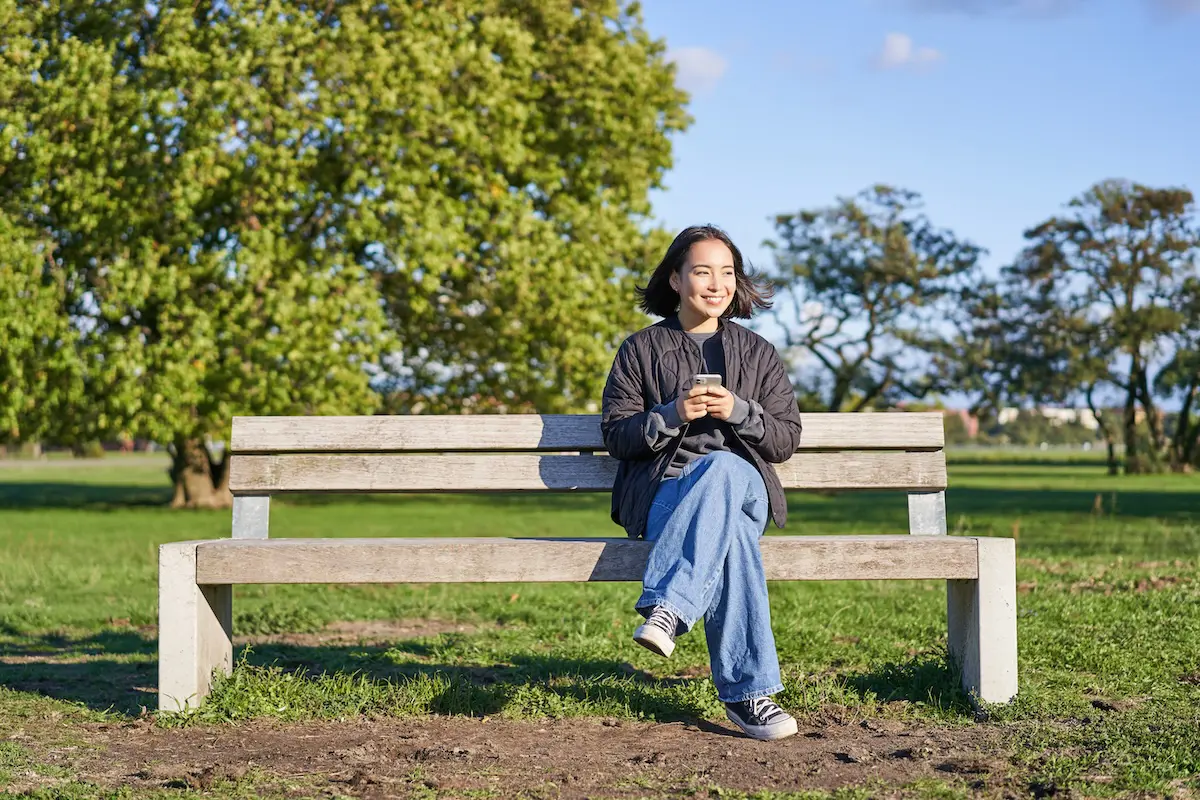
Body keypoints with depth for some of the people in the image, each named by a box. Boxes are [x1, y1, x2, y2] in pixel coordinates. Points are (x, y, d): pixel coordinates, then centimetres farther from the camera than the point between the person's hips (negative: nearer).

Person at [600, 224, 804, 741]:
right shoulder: (641, 350, 13)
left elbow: (786, 441, 11)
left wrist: (738, 411, -8)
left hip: (745, 488, 2)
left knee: (721, 469, -39)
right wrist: (673, 415, -11)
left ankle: (667, 610, -45)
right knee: (730, 532, -38)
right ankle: (747, 692, -39)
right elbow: (616, 435, 6)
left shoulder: (758, 354, 17)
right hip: (660, 495, -1)